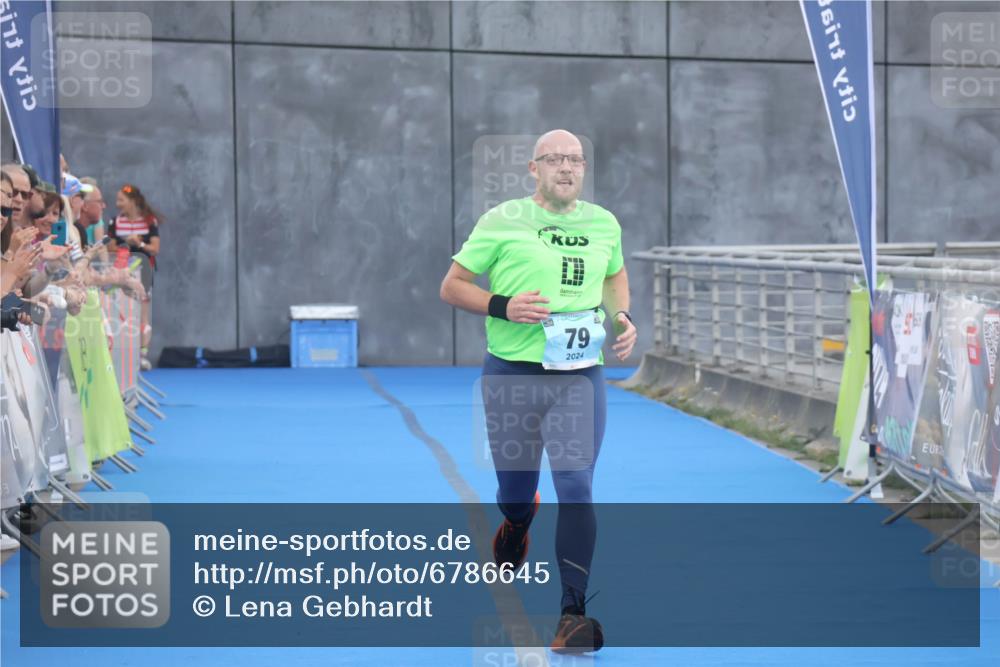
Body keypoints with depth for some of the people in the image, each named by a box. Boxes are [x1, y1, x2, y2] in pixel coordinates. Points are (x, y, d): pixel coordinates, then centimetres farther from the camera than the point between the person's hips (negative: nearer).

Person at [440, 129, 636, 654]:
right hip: (512, 374, -1)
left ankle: (574, 613, -8)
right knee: (515, 491, 10)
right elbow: (451, 286, -1)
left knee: (576, 486, -12)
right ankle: (515, 523, 50)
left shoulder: (604, 224, 8)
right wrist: (503, 307, -17)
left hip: (580, 377, 2)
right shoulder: (501, 222, -4)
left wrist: (622, 317, 8)